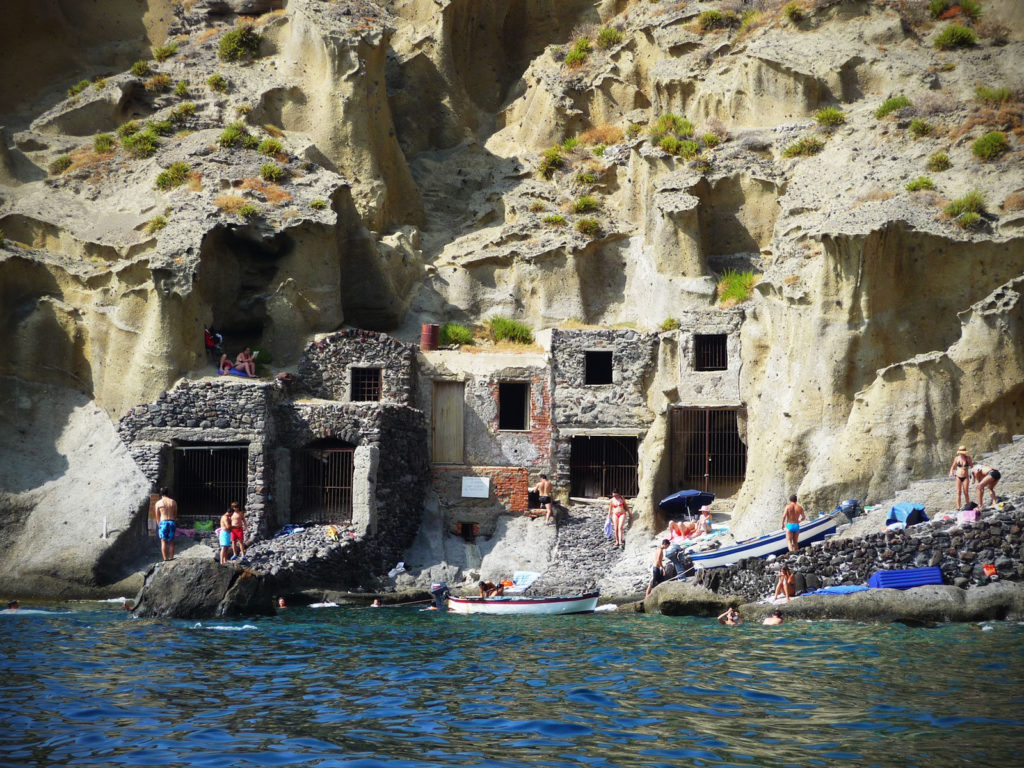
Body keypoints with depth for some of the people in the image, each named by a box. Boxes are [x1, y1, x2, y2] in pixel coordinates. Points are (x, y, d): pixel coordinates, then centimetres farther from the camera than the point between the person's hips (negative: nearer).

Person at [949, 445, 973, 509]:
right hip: (958, 477, 1)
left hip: (966, 477, -1)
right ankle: (958, 507, -2)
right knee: (958, 492, -3)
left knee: (966, 492, -4)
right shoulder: (957, 458, 1)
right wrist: (951, 472, -4)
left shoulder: (968, 458, -1)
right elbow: (953, 466, 13)